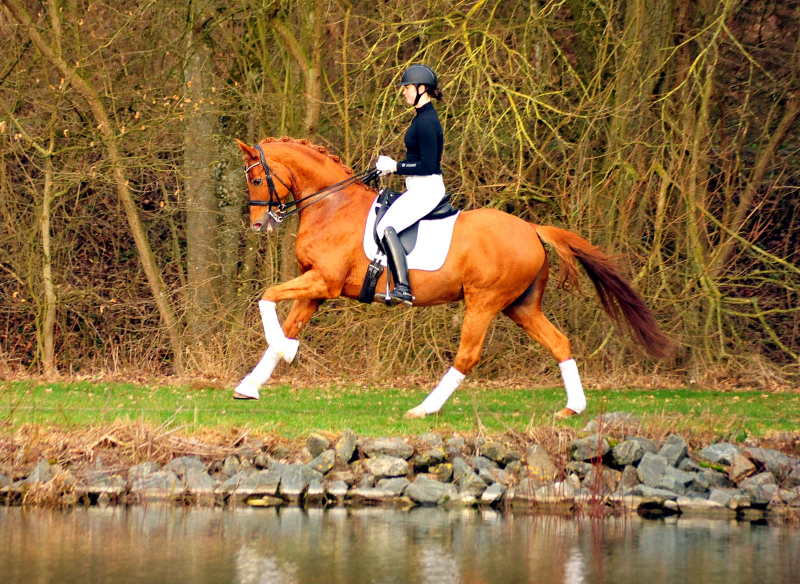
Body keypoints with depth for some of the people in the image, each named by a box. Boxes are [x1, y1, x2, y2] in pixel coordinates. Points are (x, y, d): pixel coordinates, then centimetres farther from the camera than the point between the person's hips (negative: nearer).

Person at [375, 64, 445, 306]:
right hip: (419, 189, 11)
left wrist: (395, 167, -16)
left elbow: (428, 166, -22)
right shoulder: (424, 117, 15)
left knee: (387, 227, -25)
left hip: (426, 189, -11)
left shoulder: (426, 122, -17)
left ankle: (403, 288, -33)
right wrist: (392, 166, 13)